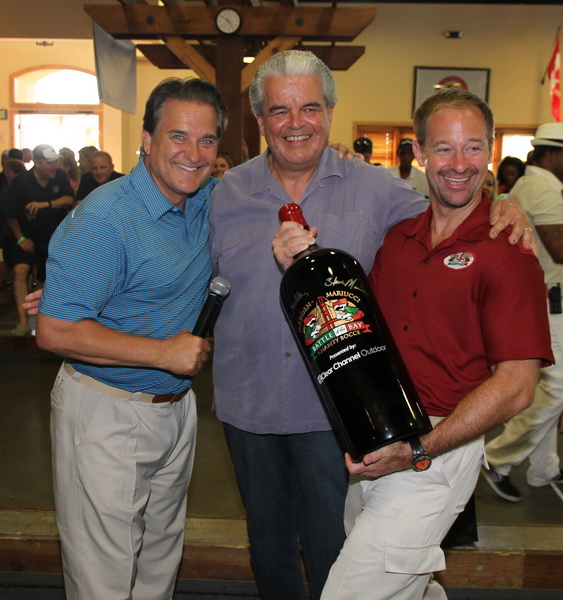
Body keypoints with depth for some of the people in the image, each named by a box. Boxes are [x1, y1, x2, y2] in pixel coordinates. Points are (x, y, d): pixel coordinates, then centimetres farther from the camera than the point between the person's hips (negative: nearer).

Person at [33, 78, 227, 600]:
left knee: (161, 557, 23)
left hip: (177, 408, 7)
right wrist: (165, 353, -22)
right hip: (106, 414, -7)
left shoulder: (209, 200, 0)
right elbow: (54, 331, -24)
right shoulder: (103, 220, -22)